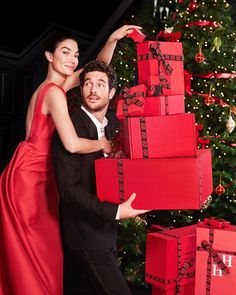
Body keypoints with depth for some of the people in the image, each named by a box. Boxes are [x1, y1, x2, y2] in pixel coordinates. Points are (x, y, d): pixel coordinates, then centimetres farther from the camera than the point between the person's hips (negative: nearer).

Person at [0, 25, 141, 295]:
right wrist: (104, 144, -10)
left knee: (41, 249, 17)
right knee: (36, 252, 2)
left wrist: (112, 40, 3)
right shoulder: (54, 92, -19)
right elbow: (72, 144, -27)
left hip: (38, 174, 9)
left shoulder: (54, 84, 9)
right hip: (29, 175, -9)